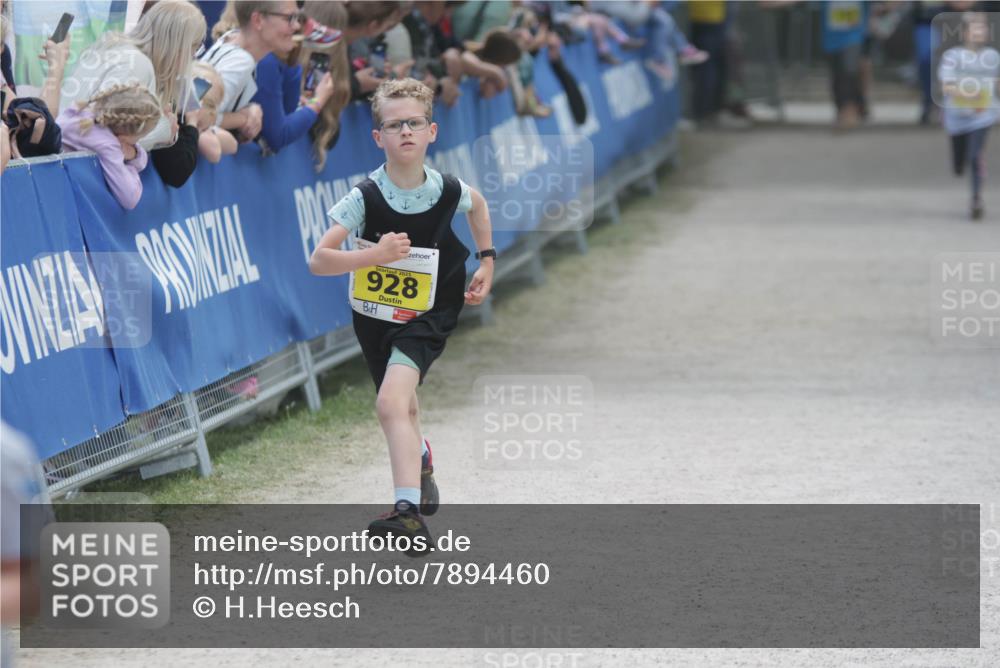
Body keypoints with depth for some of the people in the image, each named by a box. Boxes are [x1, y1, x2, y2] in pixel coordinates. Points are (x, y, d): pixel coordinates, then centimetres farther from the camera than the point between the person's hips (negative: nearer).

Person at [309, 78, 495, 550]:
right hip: (374, 314, 2)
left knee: (391, 401, -25)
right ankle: (420, 460, 56)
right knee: (402, 406, 21)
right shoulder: (365, 197, -20)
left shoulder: (448, 190, -14)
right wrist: (374, 255, -36)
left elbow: (478, 205, 14)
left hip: (429, 313, -2)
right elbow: (318, 261, -24)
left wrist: (486, 261, 11)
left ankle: (409, 510, -32)